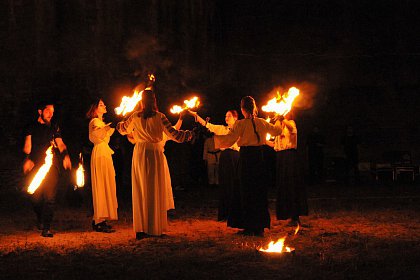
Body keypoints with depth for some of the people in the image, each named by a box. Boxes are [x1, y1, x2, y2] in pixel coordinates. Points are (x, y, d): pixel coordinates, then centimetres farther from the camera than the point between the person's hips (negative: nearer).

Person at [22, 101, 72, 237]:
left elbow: (60, 143, 11)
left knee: (50, 197, -10)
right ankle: (40, 219, 29)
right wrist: (28, 159, -14)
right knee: (36, 196, 0)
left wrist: (65, 155, -9)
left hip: (51, 166, 0)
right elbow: (27, 146, 4)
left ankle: (46, 228, -10)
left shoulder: (54, 127, 18)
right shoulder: (31, 127, 12)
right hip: (35, 166, 0)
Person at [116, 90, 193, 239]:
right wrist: (188, 134, 6)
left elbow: (123, 129, 19)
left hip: (140, 154, 3)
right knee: (155, 190, 5)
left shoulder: (135, 116, 2)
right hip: (155, 154, -2)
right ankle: (155, 228, 6)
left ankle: (141, 229, 9)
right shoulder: (159, 116, -7)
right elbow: (172, 133, -9)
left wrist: (120, 124, 42)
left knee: (141, 191, 9)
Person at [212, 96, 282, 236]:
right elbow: (277, 131, 22)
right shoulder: (262, 122, 5)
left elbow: (229, 140, -20)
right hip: (259, 157, 4)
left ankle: (250, 227, 4)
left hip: (246, 157, -4)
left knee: (246, 191, 3)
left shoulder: (240, 124, -10)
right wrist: (277, 123, 43)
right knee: (259, 191, 11)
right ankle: (260, 227, 14)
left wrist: (213, 137, -13)